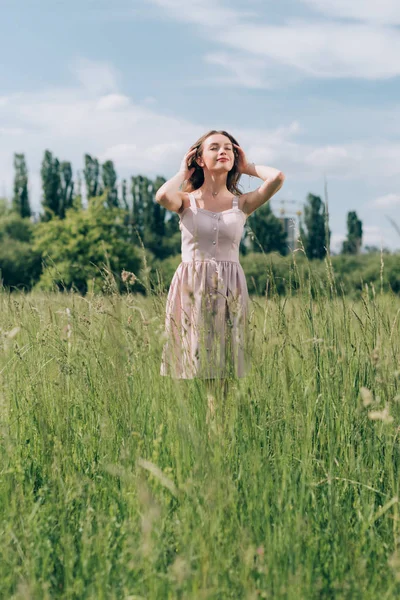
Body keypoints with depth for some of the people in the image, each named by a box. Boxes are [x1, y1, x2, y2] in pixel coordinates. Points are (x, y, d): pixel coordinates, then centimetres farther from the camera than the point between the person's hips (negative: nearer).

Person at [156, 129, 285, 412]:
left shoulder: (242, 203, 6)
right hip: (191, 290, -1)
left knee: (221, 377, 1)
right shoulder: (186, 200, 5)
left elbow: (278, 177, -10)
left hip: (229, 290, 1)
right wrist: (183, 173, 0)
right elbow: (162, 196, -19)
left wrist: (248, 167, 8)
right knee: (188, 374, -2)